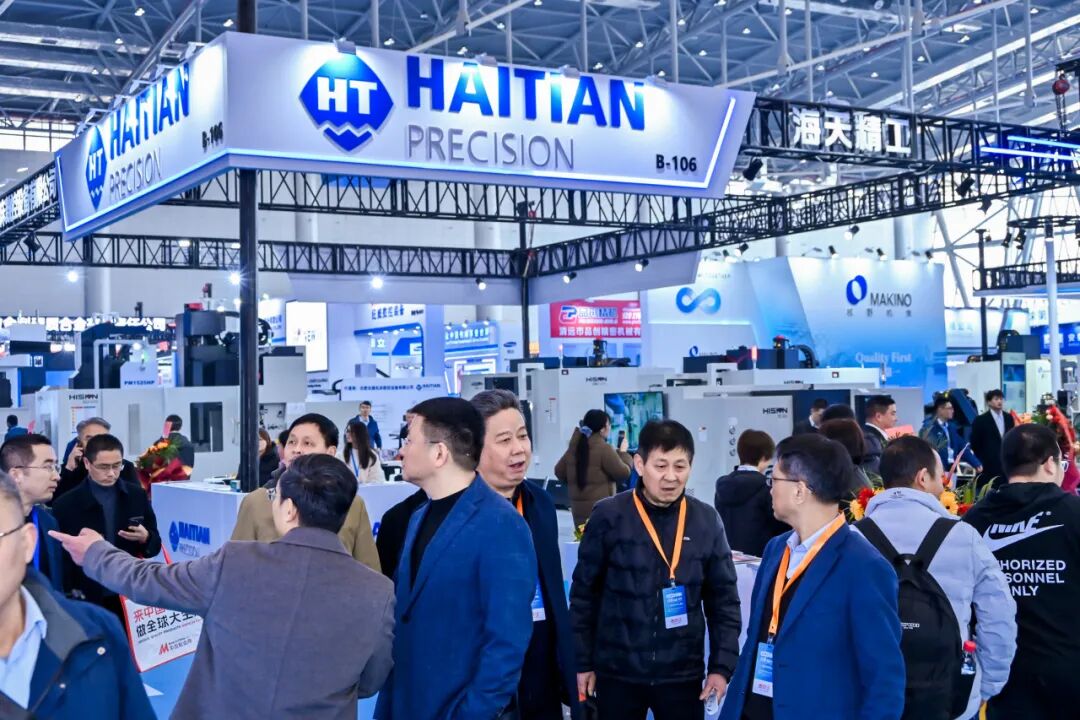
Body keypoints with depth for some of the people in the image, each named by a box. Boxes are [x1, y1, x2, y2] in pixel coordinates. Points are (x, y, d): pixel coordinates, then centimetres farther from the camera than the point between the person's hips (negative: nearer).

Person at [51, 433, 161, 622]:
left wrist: (145, 538, -12)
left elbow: (156, 546, 10)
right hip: (89, 601, -2)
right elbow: (60, 559, -1)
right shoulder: (66, 505, -4)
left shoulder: (137, 496, 3)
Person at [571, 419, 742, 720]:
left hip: (683, 674, 1)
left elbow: (723, 599, 4)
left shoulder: (706, 521, -2)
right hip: (617, 672, -1)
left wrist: (722, 665, -1)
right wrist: (582, 662, 0)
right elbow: (584, 594, 0)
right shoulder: (609, 517, -7)